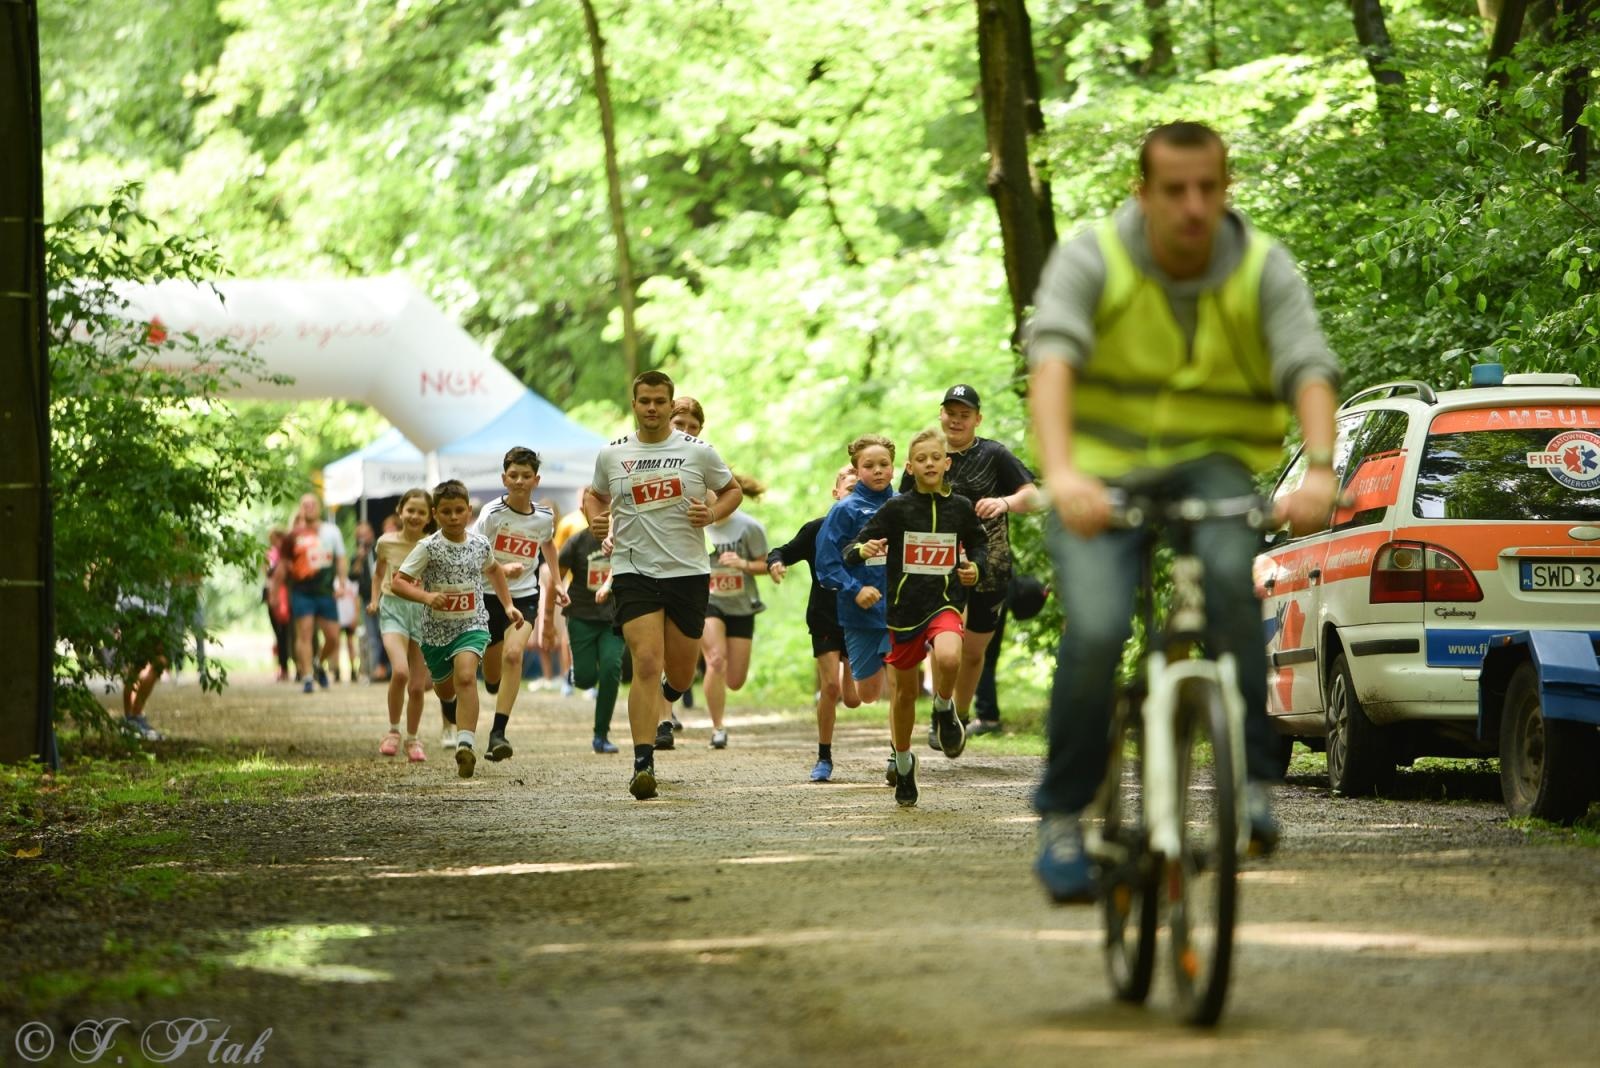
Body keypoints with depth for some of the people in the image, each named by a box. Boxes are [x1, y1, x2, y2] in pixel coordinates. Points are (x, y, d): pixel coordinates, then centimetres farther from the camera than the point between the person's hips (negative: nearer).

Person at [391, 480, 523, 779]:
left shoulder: (480, 544, -3)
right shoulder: (428, 548, -14)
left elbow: (494, 569, 21)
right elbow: (397, 583, -17)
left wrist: (508, 605, 18)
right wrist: (426, 596, -32)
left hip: (472, 624, 0)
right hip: (436, 628, 0)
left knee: (466, 676, -26)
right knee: (445, 690, 18)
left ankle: (465, 744, -34)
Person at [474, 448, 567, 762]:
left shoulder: (545, 517, -1)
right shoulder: (492, 514, -13)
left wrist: (556, 582, 23)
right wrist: (501, 570, -32)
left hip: (525, 597, 1)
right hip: (490, 596, -1)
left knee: (513, 654, -25)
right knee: (493, 678, 7)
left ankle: (498, 733, -27)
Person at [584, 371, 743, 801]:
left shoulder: (698, 451, 0)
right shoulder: (612, 455, 4)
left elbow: (733, 490, 13)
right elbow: (595, 495, 22)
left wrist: (713, 514, -7)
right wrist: (595, 517, 1)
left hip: (688, 572, 1)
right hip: (633, 571, -1)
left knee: (680, 674, 9)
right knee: (646, 664, -16)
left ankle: (661, 703, 48)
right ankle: (643, 764, -18)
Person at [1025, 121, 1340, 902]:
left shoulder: (1264, 271, -7)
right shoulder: (1091, 260, -11)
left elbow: (1309, 370, -20)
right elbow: (1052, 360, -26)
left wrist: (1318, 471, -41)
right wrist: (1062, 473, -44)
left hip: (1213, 464, 1)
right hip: (1103, 471, -1)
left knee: (1228, 571, -32)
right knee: (1096, 631, -22)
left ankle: (1250, 780, -23)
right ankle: (1061, 816, -2)